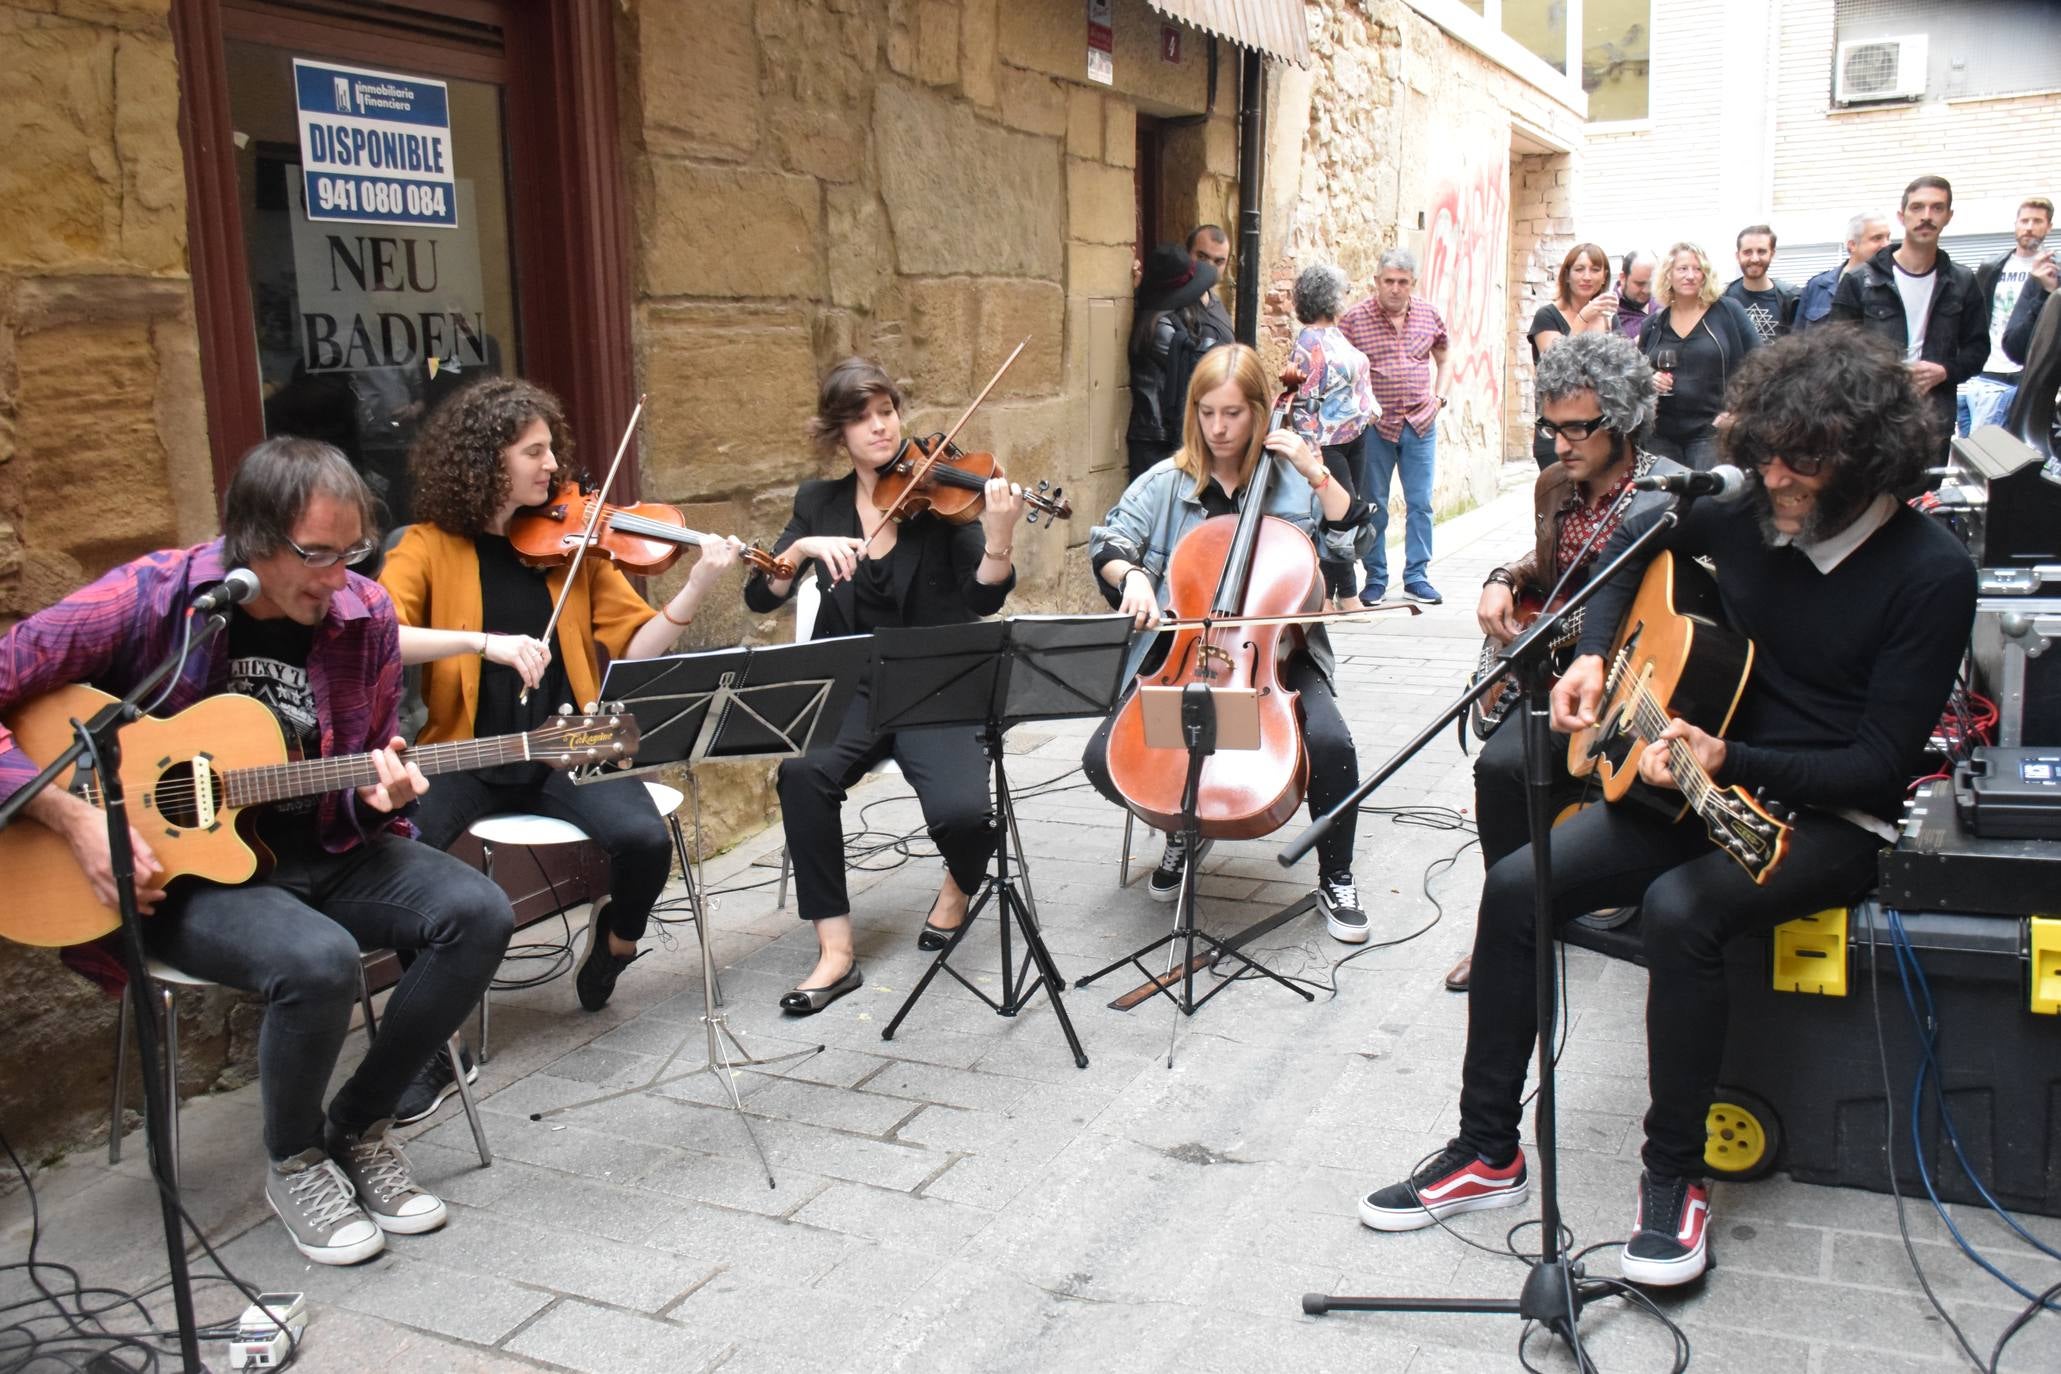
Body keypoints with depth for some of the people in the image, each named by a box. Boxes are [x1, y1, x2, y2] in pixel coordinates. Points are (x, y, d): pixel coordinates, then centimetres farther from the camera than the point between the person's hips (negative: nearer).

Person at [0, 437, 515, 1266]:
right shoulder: (150, 599, -15)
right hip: (185, 868, -5)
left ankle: (358, 1128, 4)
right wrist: (73, 818, -20)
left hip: (321, 852, 5)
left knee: (478, 914, -18)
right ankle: (294, 1162, -1)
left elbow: (363, 787, 7)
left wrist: (379, 795, -18)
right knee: (319, 959, -34)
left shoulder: (364, 617, -3)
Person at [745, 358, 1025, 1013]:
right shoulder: (819, 503, 8)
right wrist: (804, 547, -17)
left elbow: (984, 600, -13)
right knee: (803, 773, -30)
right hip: (851, 691, 2)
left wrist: (998, 538, -32)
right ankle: (836, 950, -17)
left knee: (959, 808, -28)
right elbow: (760, 597, 1)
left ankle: (961, 883, 11)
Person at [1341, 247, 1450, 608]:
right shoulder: (1355, 318, -5)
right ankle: (1375, 579, 15)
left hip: (1421, 424, 3)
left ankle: (1417, 577, 14)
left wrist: (1438, 398, 6)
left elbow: (1443, 361, 18)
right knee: (1373, 505, 4)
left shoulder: (1429, 314, 5)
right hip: (1374, 426, -2)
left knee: (1420, 503, 4)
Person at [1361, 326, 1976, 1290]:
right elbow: (1635, 539, 19)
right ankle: (1489, 1153, -1)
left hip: (1831, 819, -6)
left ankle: (1673, 1177, -13)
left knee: (1678, 907, -35)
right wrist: (1594, 653, 3)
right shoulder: (1746, 513, -3)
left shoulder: (1931, 574, -17)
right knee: (1516, 885, -12)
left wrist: (1731, 762, -30)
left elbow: (1883, 763, -17)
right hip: (1709, 784, 6)